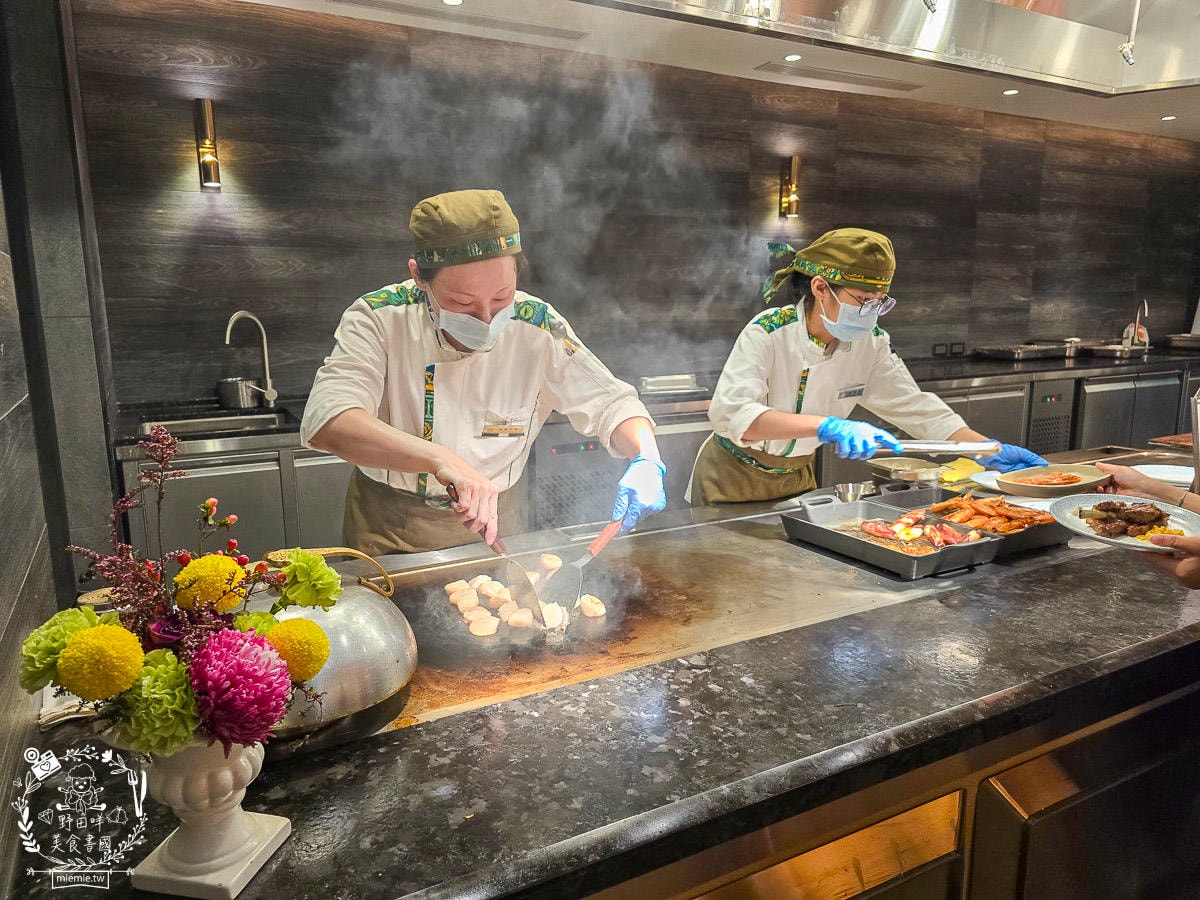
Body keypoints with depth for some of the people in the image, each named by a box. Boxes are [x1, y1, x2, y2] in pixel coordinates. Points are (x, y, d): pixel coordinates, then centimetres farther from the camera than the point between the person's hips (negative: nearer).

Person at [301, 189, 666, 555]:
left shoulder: (538, 328, -15)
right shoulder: (379, 318, -19)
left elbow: (610, 402, -4)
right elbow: (327, 421, -32)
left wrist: (646, 460, -25)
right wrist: (437, 457, -46)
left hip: (496, 519, 1)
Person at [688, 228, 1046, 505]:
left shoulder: (870, 344, -10)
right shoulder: (768, 333, -27)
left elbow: (913, 405, -2)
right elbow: (729, 412, -41)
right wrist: (825, 426, -50)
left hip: (796, 480, 5)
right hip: (733, 481, -5)